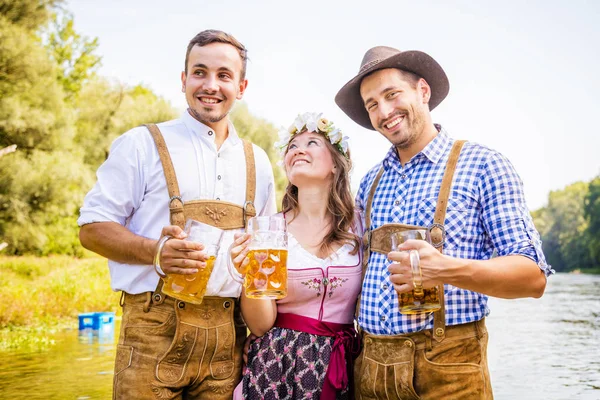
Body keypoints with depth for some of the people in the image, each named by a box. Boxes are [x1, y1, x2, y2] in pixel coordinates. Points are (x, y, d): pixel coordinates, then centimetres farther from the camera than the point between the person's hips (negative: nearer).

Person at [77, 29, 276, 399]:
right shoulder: (142, 145, -1)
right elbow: (92, 228, -2)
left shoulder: (257, 161, 12)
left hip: (227, 335, 4)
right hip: (156, 328, -3)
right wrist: (156, 252, -19)